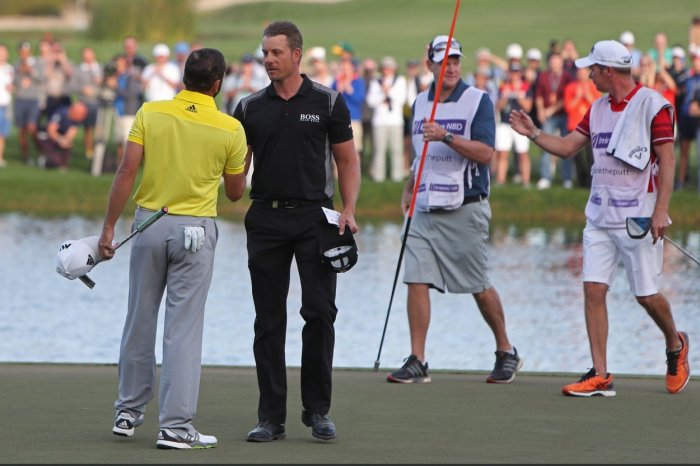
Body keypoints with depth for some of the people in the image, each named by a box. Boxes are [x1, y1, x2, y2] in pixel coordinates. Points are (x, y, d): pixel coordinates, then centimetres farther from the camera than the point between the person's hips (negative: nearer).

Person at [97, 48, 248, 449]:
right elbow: (235, 192, 6)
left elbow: (127, 172, -7)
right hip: (196, 231, -2)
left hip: (149, 222, 2)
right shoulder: (230, 129, -5)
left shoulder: (151, 114, -3)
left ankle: (129, 412, 24)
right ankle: (176, 426, -5)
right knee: (184, 329, -2)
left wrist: (109, 228, -2)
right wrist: (244, 160, 25)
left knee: (140, 321, 14)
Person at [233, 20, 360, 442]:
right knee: (269, 320, 2)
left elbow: (348, 160, 4)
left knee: (320, 312, -7)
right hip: (266, 218, 2)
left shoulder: (327, 102, 2)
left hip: (314, 216, -2)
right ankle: (272, 418, 6)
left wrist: (349, 210, -8)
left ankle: (318, 410, 4)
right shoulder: (250, 108, 7)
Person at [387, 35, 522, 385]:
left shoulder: (478, 101, -6)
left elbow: (485, 153, -16)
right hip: (425, 209, 5)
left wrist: (446, 136, -25)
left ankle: (506, 352, 21)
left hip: (465, 209, -5)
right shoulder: (421, 103, 13)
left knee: (479, 287, 3)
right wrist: (408, 189, 17)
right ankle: (417, 362, -4)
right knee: (416, 281, -6)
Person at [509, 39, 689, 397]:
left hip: (639, 216, -6)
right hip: (600, 216, 6)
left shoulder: (653, 105, -9)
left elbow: (666, 160, -12)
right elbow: (567, 146, 18)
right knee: (593, 289, -4)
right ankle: (600, 376, -4)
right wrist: (533, 133, 6)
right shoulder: (598, 109, 12)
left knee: (646, 294, -1)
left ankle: (675, 345, 29)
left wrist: (661, 210, -18)